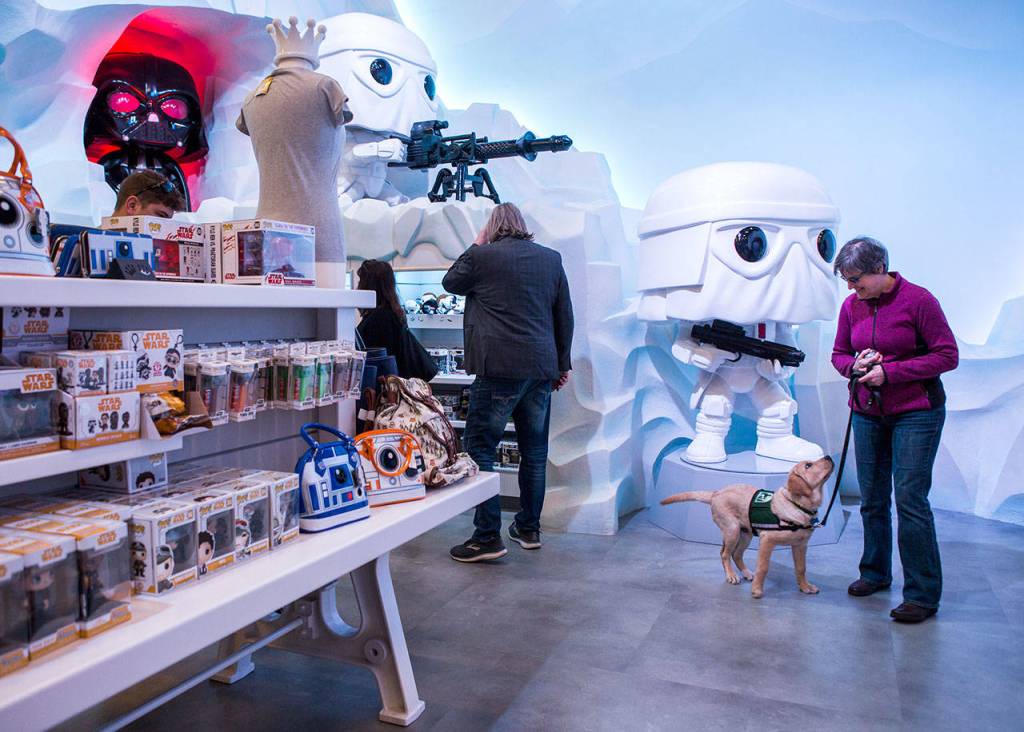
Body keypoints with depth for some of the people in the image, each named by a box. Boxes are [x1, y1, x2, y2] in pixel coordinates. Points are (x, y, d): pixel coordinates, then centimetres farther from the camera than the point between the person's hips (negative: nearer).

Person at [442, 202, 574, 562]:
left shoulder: (482, 256, -3)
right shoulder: (551, 258, 10)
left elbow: (450, 282, 15)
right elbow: (565, 316, 13)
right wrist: (562, 364, 19)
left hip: (499, 369, -5)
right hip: (542, 368, 6)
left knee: (479, 448, 2)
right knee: (534, 450, 15)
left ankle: (487, 537, -1)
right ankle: (529, 529, 26)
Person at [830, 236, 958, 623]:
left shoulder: (918, 300, -12)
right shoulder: (851, 306, 3)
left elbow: (948, 355, -12)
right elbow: (838, 354, 13)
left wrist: (890, 371, -19)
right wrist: (855, 365, -10)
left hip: (915, 413, -5)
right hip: (867, 414, 5)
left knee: (910, 498, -7)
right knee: (872, 500, 12)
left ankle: (923, 595, 3)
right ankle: (875, 572, 30)